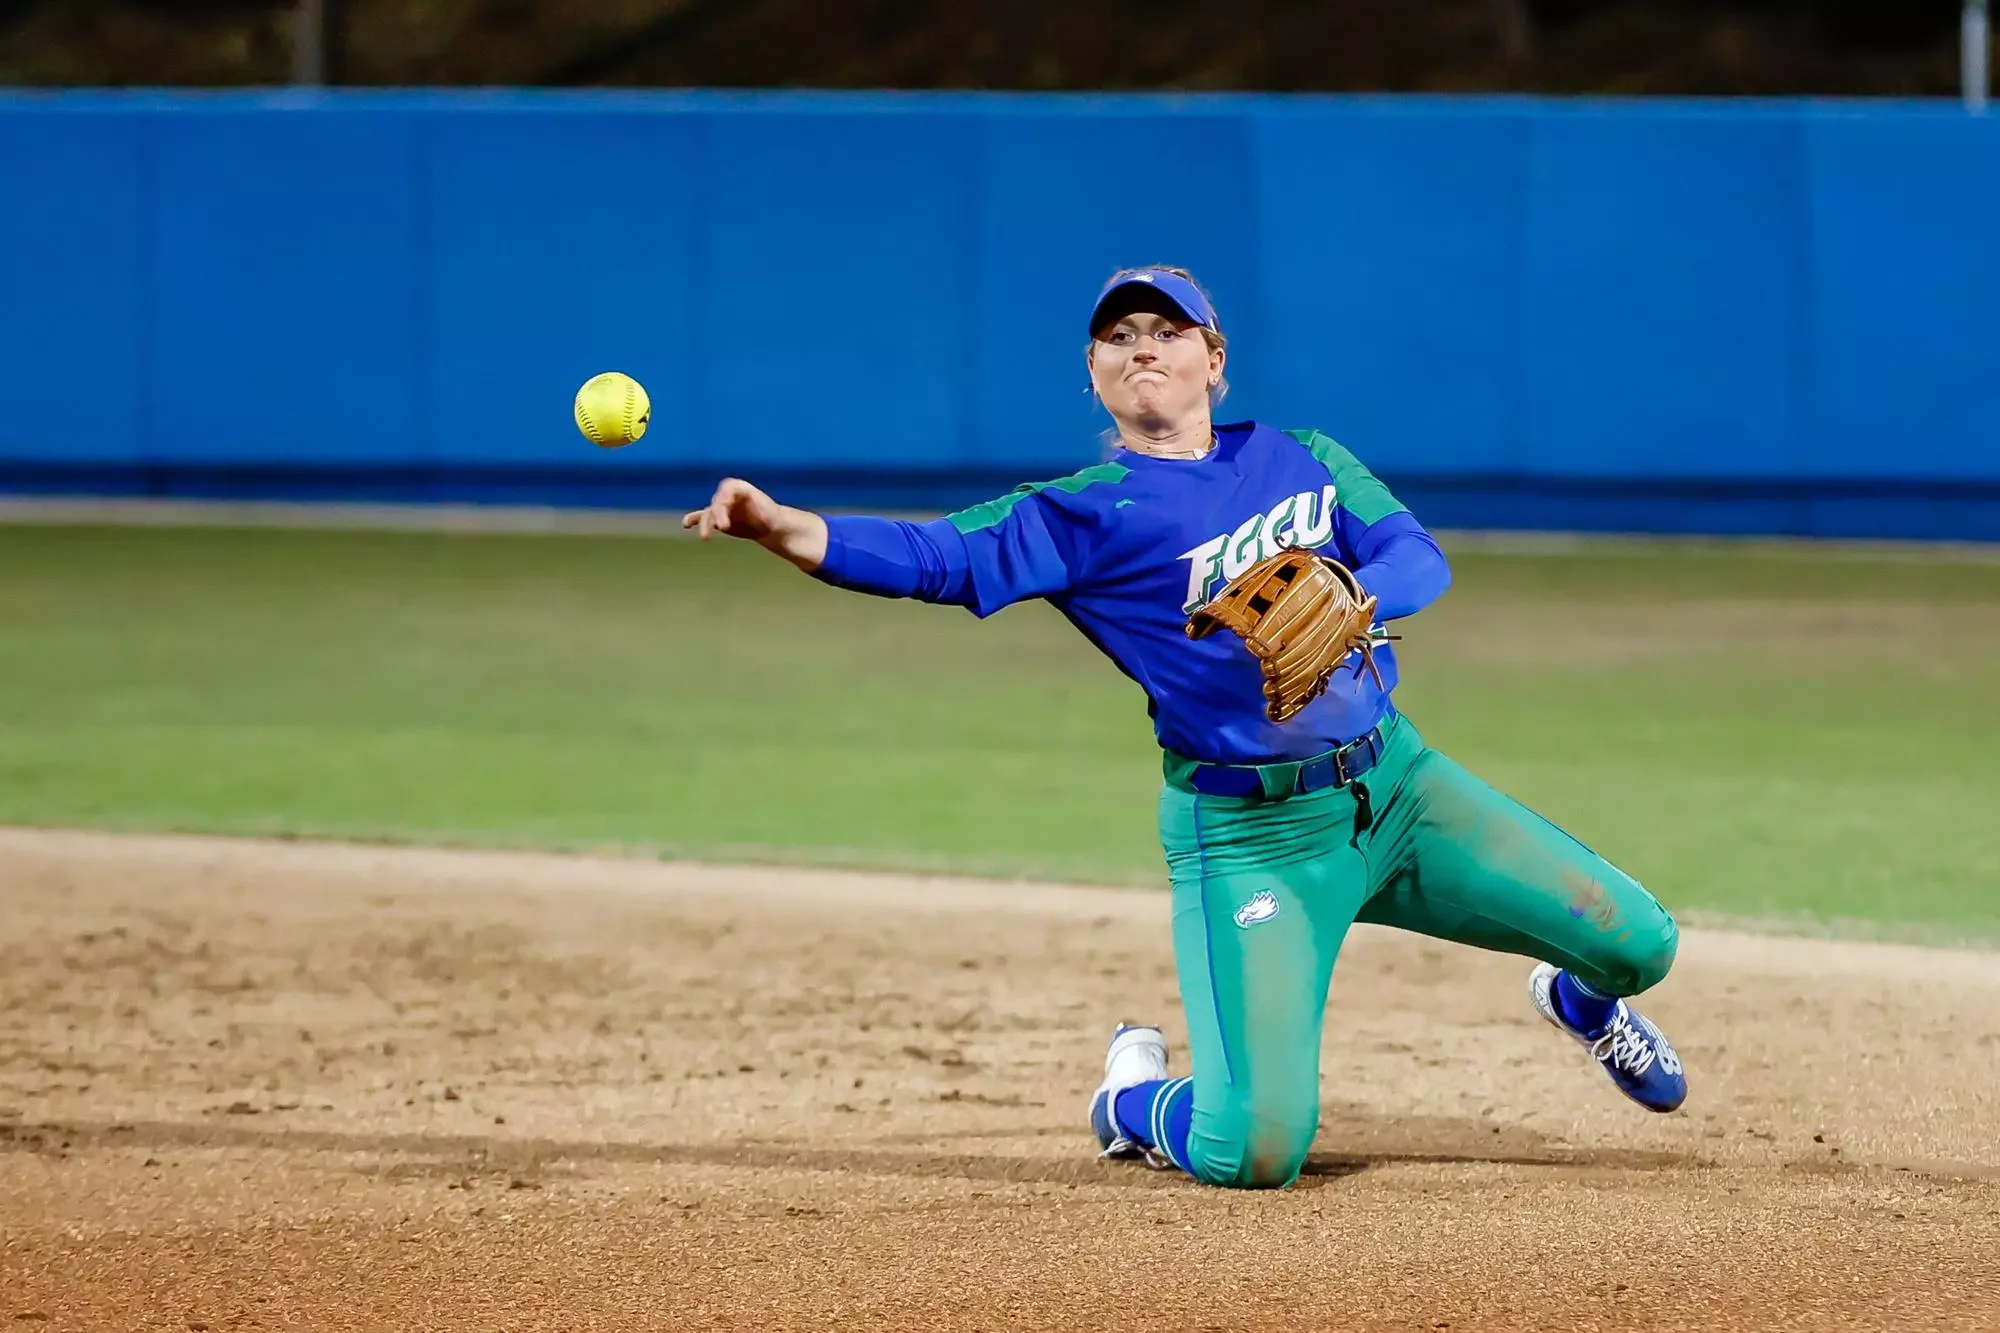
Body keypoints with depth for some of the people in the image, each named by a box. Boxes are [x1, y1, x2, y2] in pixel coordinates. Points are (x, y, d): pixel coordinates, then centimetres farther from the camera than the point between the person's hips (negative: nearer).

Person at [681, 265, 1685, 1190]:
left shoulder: (1302, 459, 8)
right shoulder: (1085, 514, -5)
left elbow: (1419, 557, -5)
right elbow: (936, 558, -18)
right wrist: (779, 528, -35)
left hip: (1394, 785, 4)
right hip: (1247, 834, -4)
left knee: (1636, 943, 2)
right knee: (1253, 1152, -18)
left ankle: (1579, 999, 42)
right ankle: (1137, 1097, 19)